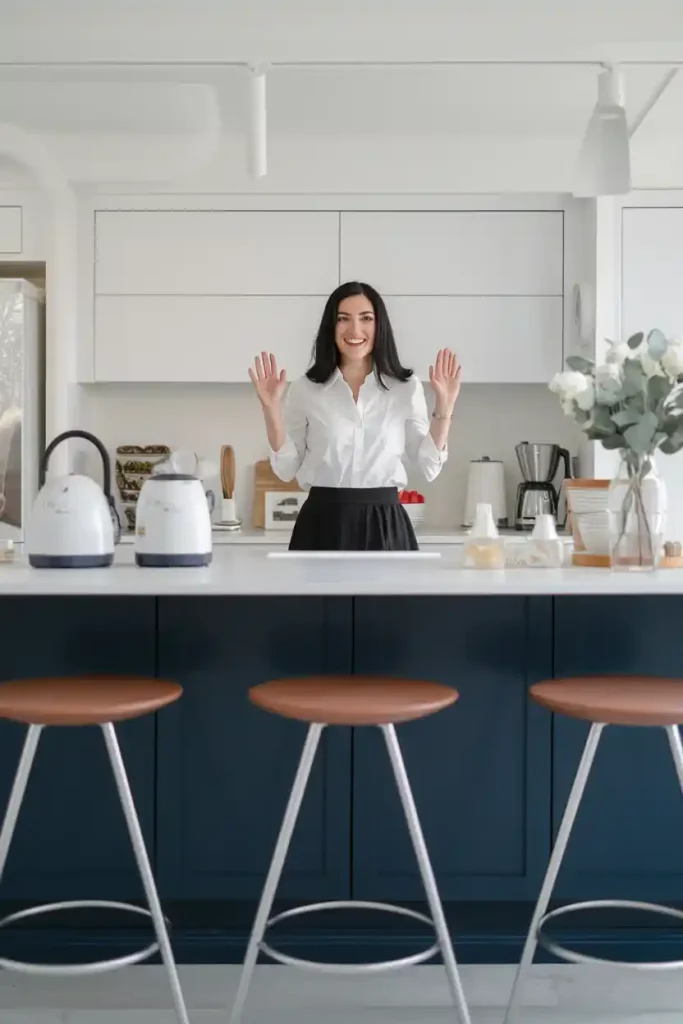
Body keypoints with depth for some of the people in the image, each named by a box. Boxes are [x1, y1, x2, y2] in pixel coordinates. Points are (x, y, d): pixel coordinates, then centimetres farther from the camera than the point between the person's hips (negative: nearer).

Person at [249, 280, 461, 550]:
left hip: (385, 526, 0)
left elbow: (429, 467, 4)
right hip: (322, 525, 0)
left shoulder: (407, 388, 5)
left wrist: (443, 409, -5)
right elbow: (287, 468, 4)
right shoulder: (305, 389, 4)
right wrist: (271, 409, -5)